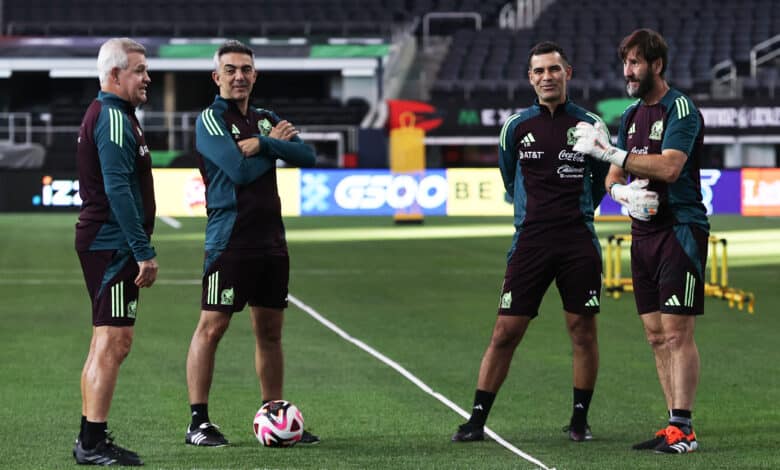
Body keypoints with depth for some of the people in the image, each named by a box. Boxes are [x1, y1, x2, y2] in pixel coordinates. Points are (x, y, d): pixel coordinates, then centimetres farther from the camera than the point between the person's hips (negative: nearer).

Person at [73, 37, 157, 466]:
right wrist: (144, 251, -22)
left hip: (102, 243, 11)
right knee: (112, 342, -9)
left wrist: (138, 248, 22)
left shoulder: (106, 115, 18)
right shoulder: (113, 118, -15)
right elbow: (118, 190, -22)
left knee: (106, 343, 13)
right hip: (113, 245, -11)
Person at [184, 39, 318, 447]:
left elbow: (306, 156, 0)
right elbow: (239, 170, -17)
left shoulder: (267, 120, 15)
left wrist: (263, 144, -13)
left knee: (269, 331, 11)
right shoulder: (210, 119, -4)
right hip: (229, 240, -7)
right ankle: (198, 422, -4)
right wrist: (276, 142, -2)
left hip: (271, 240, 7)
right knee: (211, 327, -8)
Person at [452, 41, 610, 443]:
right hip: (530, 241, 0)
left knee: (583, 332, 2)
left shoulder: (589, 125, 3)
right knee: (505, 332, -2)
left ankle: (579, 420, 14)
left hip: (578, 243, 0)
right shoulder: (516, 126, 5)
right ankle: (477, 420, 4)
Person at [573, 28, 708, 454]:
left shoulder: (681, 109, -9)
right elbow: (612, 176, 17)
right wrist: (620, 190, -7)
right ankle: (674, 426, 9)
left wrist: (609, 151, -25)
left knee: (677, 333, -11)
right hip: (643, 232, 8)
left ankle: (683, 429, -12)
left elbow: (669, 167, -24)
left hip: (681, 231, -8)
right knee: (656, 335, 6)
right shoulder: (631, 115, 15)